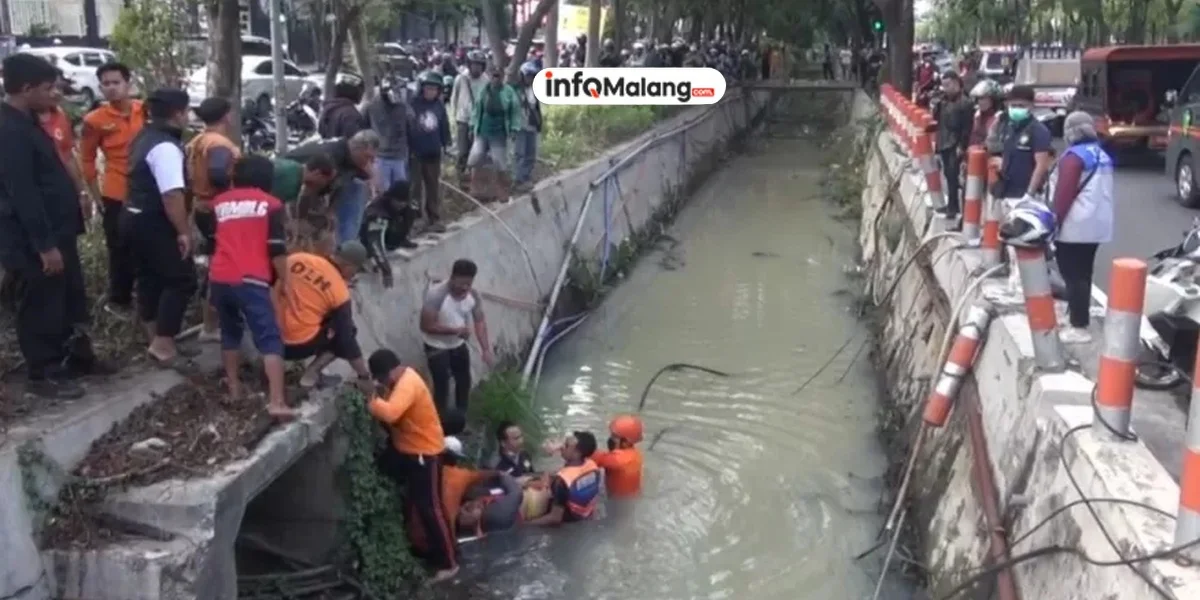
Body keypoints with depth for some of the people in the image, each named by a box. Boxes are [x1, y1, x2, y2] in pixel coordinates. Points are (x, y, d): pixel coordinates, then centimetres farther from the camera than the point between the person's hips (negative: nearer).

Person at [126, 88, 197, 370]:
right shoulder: (166, 147, -23)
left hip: (138, 217, 11)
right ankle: (164, 345, -2)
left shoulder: (144, 137, 11)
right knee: (181, 280, -3)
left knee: (151, 278, 16)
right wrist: (183, 231, -23)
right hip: (156, 223, -11)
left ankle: (158, 340, 26)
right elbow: (172, 195, -30)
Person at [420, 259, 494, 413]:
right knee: (442, 387, -2)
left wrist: (486, 349, -23)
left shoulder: (473, 295, -13)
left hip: (459, 345, 6)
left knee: (464, 381, 19)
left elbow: (480, 321, -11)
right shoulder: (436, 295, -31)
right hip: (437, 347, -6)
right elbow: (426, 326, -29)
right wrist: (455, 330, -33)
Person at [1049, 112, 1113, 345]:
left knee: (1073, 276, -6)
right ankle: (1080, 319, 25)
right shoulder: (1102, 155, 14)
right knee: (1083, 274, 16)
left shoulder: (1074, 156, -13)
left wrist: (1054, 220, -11)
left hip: (1075, 226, -9)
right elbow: (1100, 192, 20)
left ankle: (1079, 327, -7)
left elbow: (1064, 193, -18)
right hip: (1097, 224, 9)